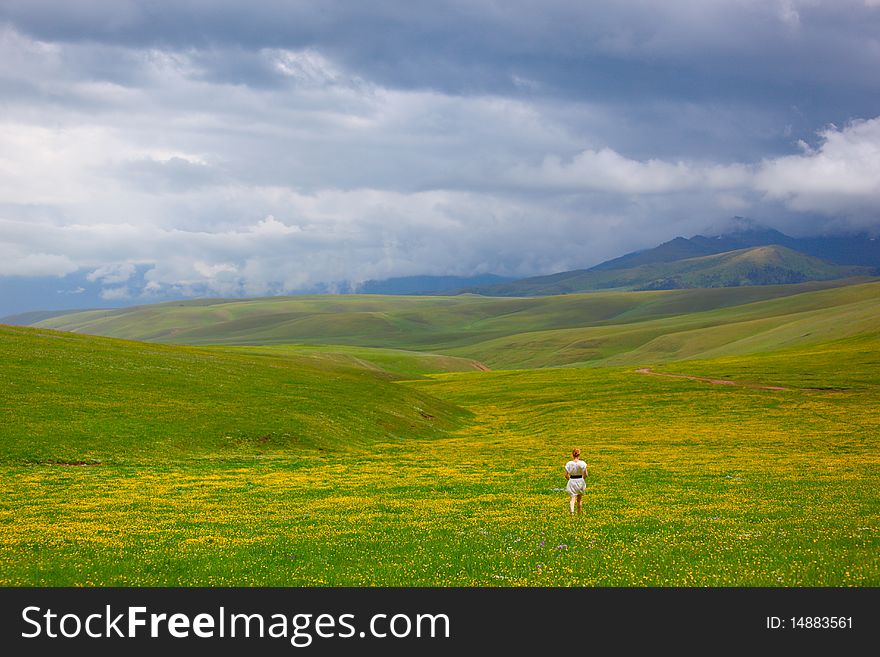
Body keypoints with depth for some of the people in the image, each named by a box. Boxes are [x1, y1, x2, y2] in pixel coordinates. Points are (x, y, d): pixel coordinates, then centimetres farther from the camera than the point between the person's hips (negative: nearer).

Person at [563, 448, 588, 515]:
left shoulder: (569, 464, -10)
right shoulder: (582, 463, -10)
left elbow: (566, 475, -6)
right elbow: (586, 474, -7)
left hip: (572, 481, -1)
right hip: (580, 481, 1)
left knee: (572, 498, -1)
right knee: (579, 499, 18)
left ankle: (572, 511, -24)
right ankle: (579, 512, 31)